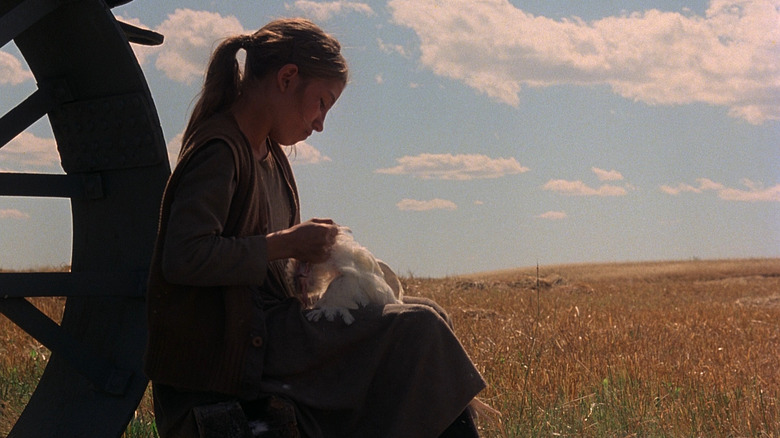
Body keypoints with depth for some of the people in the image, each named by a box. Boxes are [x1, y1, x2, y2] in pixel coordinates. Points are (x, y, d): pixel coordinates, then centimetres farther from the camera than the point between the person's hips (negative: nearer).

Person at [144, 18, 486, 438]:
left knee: (422, 317, 12)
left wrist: (306, 245, 5)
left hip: (265, 329, 10)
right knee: (418, 328, -16)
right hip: (237, 346, -10)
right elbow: (182, 259, -25)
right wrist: (286, 244, -18)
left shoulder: (268, 152, 14)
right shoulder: (218, 151, -15)